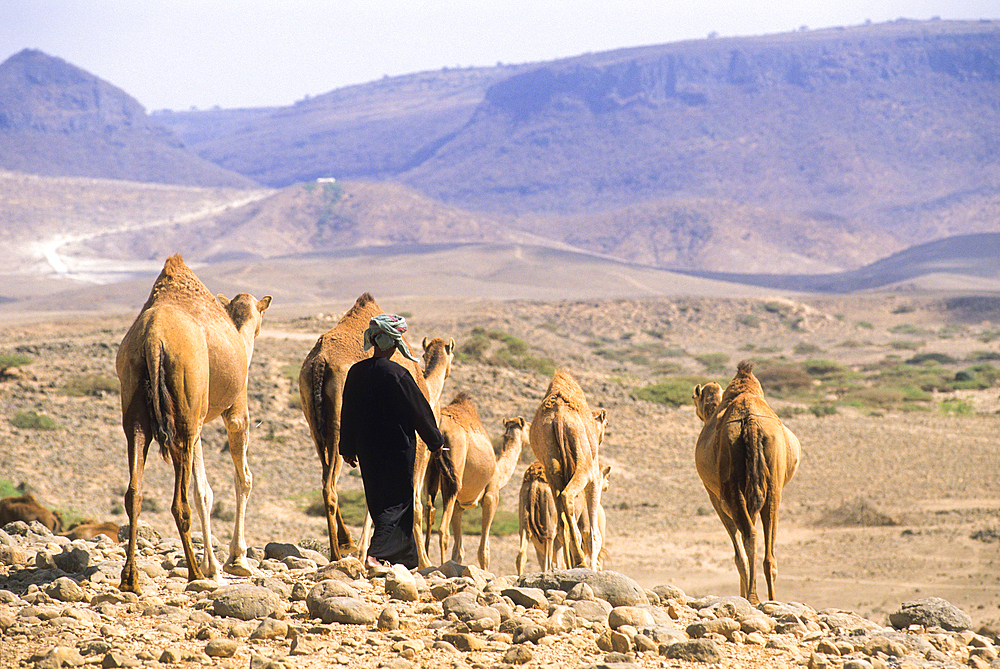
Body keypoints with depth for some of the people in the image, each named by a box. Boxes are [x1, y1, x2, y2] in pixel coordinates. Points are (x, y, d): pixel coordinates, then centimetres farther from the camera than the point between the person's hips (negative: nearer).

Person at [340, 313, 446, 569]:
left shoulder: (356, 372, 1)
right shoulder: (396, 374, -16)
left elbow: (348, 412, 10)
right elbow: (419, 409, -9)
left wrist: (348, 448, 21)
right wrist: (435, 441, 5)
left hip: (366, 449, 6)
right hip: (397, 449, -6)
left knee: (379, 502, 16)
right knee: (398, 503, 0)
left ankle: (407, 558, 26)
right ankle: (375, 554, -18)